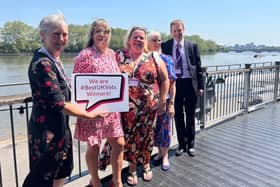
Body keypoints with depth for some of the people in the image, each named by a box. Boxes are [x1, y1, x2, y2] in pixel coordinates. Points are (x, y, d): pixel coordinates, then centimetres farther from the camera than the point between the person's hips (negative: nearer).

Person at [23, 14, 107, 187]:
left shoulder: (55, 58, 5)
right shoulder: (42, 64, -24)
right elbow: (59, 103, -25)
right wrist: (90, 115, -16)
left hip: (59, 126, 9)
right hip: (47, 130, -9)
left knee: (61, 172, 23)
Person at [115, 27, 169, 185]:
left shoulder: (154, 57, 1)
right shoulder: (120, 56, 4)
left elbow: (165, 80, 3)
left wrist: (162, 101, -2)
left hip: (148, 106, 0)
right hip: (126, 106, 1)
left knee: (145, 136, 12)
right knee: (129, 137, 8)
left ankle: (146, 164, 36)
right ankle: (132, 168, 28)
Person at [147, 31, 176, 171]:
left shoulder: (167, 59, -3)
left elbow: (172, 83, -5)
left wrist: (171, 103, -10)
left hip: (165, 100, -1)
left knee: (165, 127, 7)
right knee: (154, 127, 12)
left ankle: (165, 156, 25)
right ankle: (159, 152, 33)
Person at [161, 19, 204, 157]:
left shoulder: (192, 46, 3)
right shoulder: (165, 46, 2)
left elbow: (198, 67, 3)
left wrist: (200, 86, -2)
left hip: (190, 83, 0)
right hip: (174, 84, 0)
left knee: (190, 116, 10)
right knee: (178, 116, 10)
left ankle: (190, 144, 25)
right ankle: (181, 144, 25)